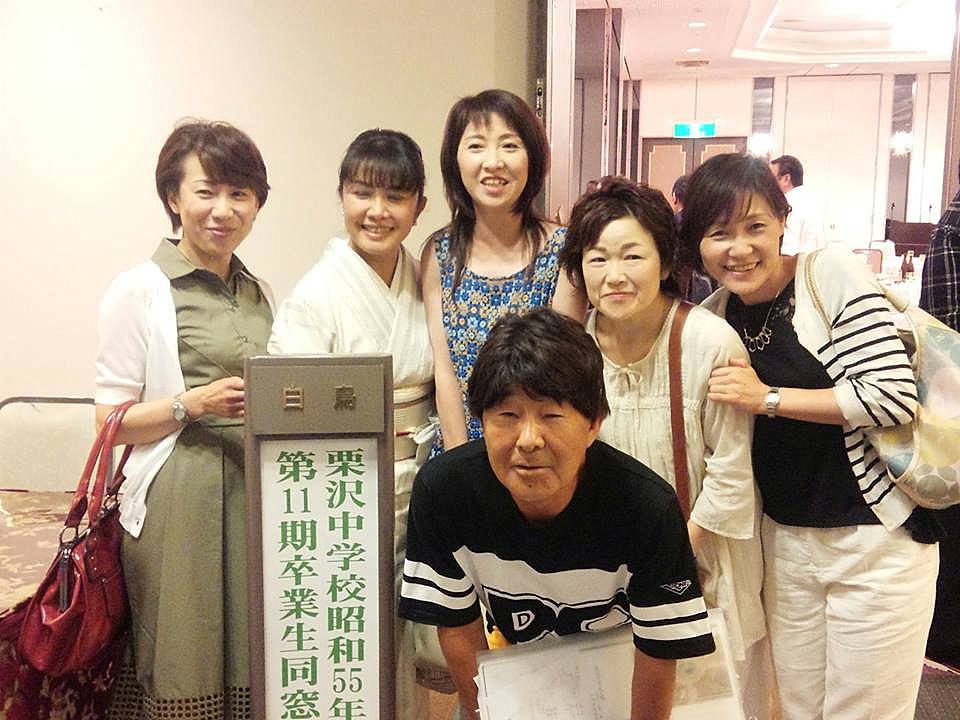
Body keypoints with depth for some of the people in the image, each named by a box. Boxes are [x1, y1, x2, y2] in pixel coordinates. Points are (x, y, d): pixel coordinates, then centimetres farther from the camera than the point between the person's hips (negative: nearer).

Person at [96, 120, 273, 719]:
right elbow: (111, 421, -5)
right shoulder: (140, 291, -2)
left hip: (256, 493, 5)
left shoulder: (260, 293, 14)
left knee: (254, 667, 8)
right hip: (180, 503, -5)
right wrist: (194, 403, -18)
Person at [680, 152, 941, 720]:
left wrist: (768, 397, -20)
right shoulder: (714, 316, 2)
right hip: (786, 541, 5)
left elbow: (896, 396, -20)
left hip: (876, 539, -5)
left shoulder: (831, 275, -14)